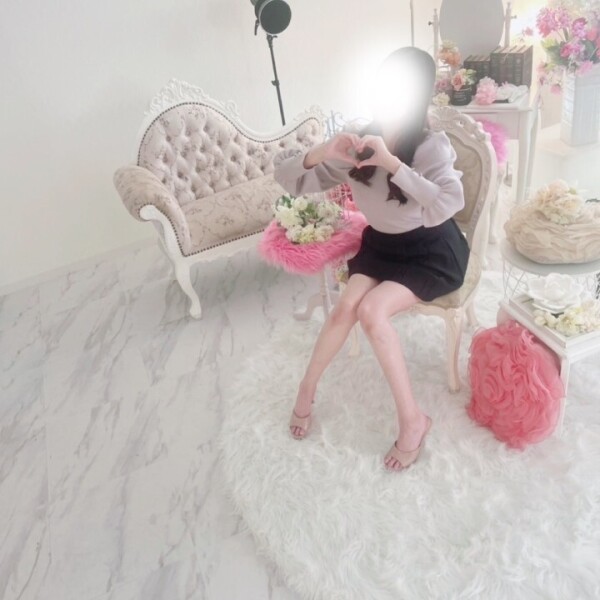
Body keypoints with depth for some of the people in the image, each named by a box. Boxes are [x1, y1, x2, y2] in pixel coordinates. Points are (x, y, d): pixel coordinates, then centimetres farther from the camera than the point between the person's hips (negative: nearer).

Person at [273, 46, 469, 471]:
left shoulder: (432, 146, -22)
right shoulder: (358, 144, -10)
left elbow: (448, 205, -41)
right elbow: (285, 176, -10)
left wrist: (391, 163, -41)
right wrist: (323, 153, -29)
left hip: (433, 253, -4)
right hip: (381, 244, 4)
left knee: (372, 311, -25)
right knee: (347, 306, -20)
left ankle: (412, 419, -9)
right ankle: (307, 389, 4)